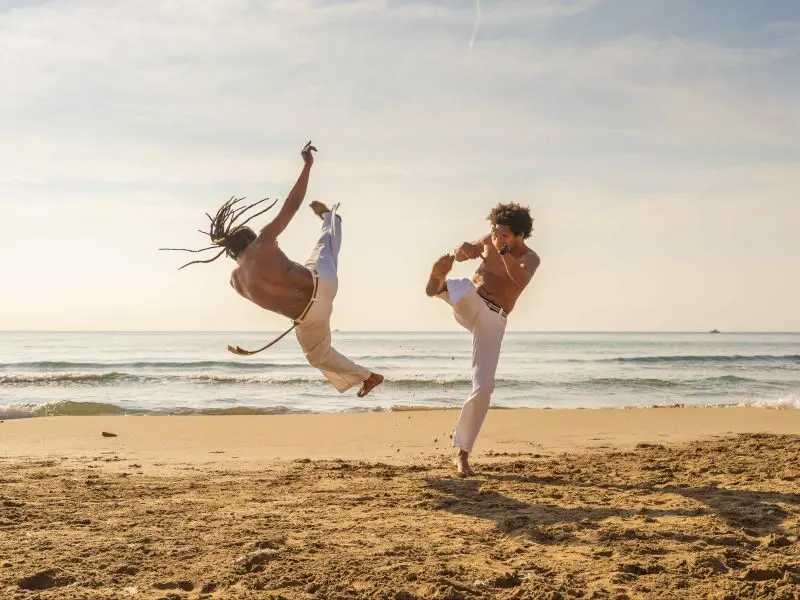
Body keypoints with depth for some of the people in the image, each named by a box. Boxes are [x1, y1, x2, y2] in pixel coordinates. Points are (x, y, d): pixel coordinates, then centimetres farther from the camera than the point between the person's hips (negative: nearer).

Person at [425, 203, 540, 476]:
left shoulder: (530, 258, -7)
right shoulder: (489, 240, 3)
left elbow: (521, 281, -30)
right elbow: (459, 257, 18)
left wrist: (503, 250, -44)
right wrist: (463, 249, -7)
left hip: (492, 320, -2)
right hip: (469, 307, 3)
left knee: (483, 387, -9)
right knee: (465, 286, -34)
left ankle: (462, 452, 1)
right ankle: (438, 284, -68)